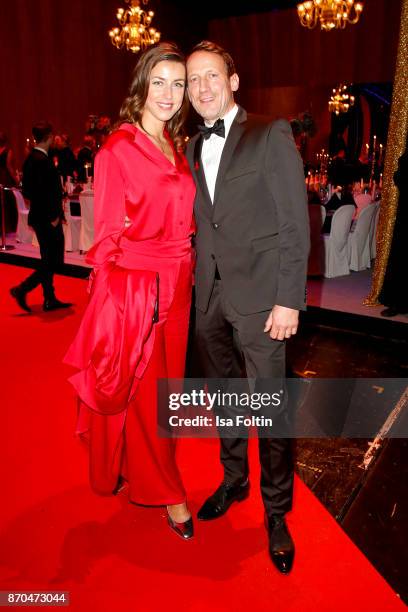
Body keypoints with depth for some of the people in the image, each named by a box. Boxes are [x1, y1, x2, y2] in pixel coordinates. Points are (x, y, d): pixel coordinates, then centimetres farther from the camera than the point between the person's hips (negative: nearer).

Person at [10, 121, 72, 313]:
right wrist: (52, 217, -15)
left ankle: (50, 300, 22)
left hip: (40, 217, 10)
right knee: (54, 262, -1)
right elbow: (45, 193, -24)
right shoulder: (43, 161, -19)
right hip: (48, 220, -10)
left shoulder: (31, 158, 10)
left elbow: (28, 191, 13)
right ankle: (22, 289, -1)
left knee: (48, 261, 15)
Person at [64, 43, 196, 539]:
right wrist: (113, 305, -12)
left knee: (166, 383, 17)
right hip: (134, 288, -7)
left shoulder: (176, 149, 11)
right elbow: (107, 236, -10)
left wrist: (185, 277, 10)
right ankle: (166, 492, 26)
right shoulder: (117, 150, -9)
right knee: (143, 393, 6)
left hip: (176, 288, 7)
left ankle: (136, 471, 39)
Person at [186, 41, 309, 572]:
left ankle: (276, 511, 23)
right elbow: (201, 226, 11)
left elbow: (295, 223, -8)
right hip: (209, 297, 6)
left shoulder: (271, 135, -4)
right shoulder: (193, 148, 12)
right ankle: (234, 480, 40)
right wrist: (198, 287, 4)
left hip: (259, 295, -5)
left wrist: (289, 300, -13)